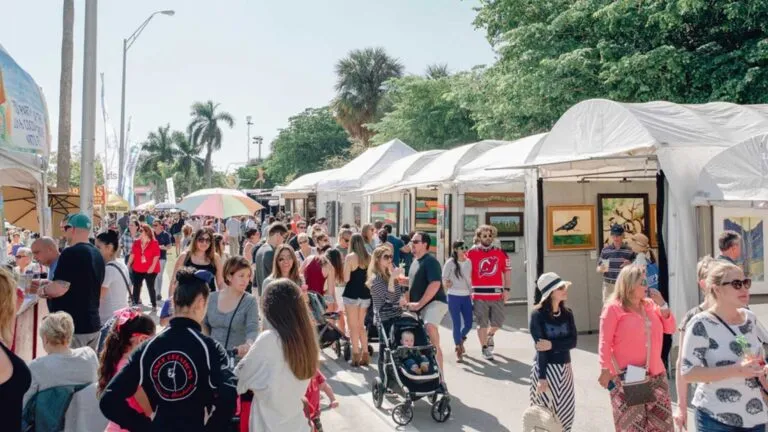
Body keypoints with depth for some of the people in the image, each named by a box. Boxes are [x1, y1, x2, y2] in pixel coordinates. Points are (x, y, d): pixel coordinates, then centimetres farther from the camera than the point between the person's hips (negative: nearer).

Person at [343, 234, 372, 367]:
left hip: (351, 295, -5)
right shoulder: (369, 258, 4)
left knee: (353, 327, 3)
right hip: (365, 295, 5)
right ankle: (365, 355, 16)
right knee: (361, 326, 16)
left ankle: (356, 356, 5)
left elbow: (346, 279, -12)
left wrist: (345, 265, 5)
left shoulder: (350, 257, -11)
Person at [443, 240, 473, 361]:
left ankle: (460, 340, 34)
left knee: (469, 324, 6)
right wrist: (446, 283, -22)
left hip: (466, 297, 4)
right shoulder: (450, 263, -6)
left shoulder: (469, 262, 7)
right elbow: (443, 278, -4)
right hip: (454, 297, -4)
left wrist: (471, 293, 13)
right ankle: (458, 348, 13)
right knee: (457, 324, -2)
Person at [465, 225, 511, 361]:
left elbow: (507, 271, 8)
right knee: (482, 324, 4)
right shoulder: (471, 253, -2)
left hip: (497, 294, 2)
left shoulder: (500, 253, 5)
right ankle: (485, 348, 20)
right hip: (479, 295, -2)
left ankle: (490, 335, 40)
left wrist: (507, 289, 1)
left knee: (498, 322, 8)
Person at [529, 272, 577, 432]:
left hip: (564, 368, 5)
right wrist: (542, 377, -19)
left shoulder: (567, 314, 3)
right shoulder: (538, 315, -13)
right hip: (545, 368, -5)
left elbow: (572, 342, -4)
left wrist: (552, 344, -21)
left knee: (566, 412, 11)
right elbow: (540, 348, -16)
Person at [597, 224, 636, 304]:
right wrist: (602, 268, -17)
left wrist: (630, 265, -15)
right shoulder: (605, 250, 2)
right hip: (609, 285, 0)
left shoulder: (629, 250, 2)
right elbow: (598, 269, 6)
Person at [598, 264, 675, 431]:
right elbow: (605, 343, -11)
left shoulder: (650, 304, 10)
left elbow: (670, 328, 12)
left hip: (655, 376, 6)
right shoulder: (613, 308, -9)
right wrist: (606, 371, -15)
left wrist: (662, 305, -2)